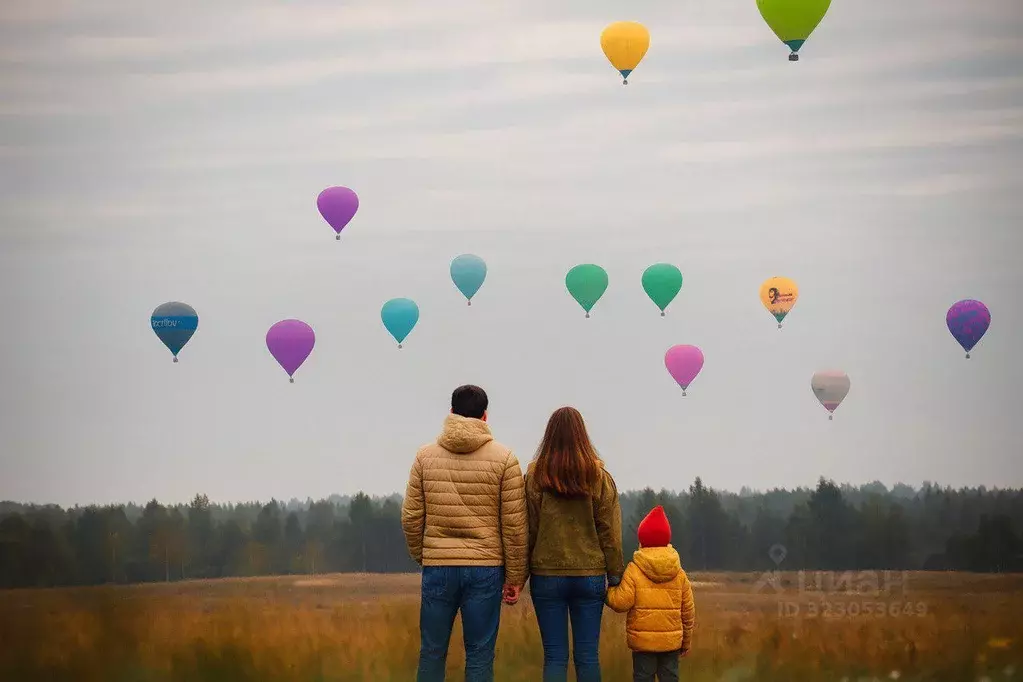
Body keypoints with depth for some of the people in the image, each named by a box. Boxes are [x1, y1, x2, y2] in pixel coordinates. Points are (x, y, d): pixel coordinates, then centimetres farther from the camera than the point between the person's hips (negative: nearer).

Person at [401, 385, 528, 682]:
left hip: (437, 567, 1)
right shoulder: (503, 458, -2)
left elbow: (411, 517, 4)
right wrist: (515, 576, 4)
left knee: (432, 653, 9)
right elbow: (514, 524, -4)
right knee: (479, 655, 3)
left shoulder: (426, 456, 3)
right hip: (485, 568, -1)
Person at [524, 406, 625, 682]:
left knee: (554, 656, 2)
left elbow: (528, 529, -2)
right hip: (590, 574, 1)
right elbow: (610, 532, 0)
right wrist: (616, 576, 8)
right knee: (588, 656, 6)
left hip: (547, 574, -1)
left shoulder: (535, 475, -5)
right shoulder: (599, 476, -3)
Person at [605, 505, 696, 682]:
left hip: (642, 641, -3)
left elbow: (621, 603, -16)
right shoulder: (679, 573, 4)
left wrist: (610, 591, 5)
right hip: (672, 641, 3)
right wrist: (687, 641, 18)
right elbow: (688, 610, 7)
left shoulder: (634, 570, -8)